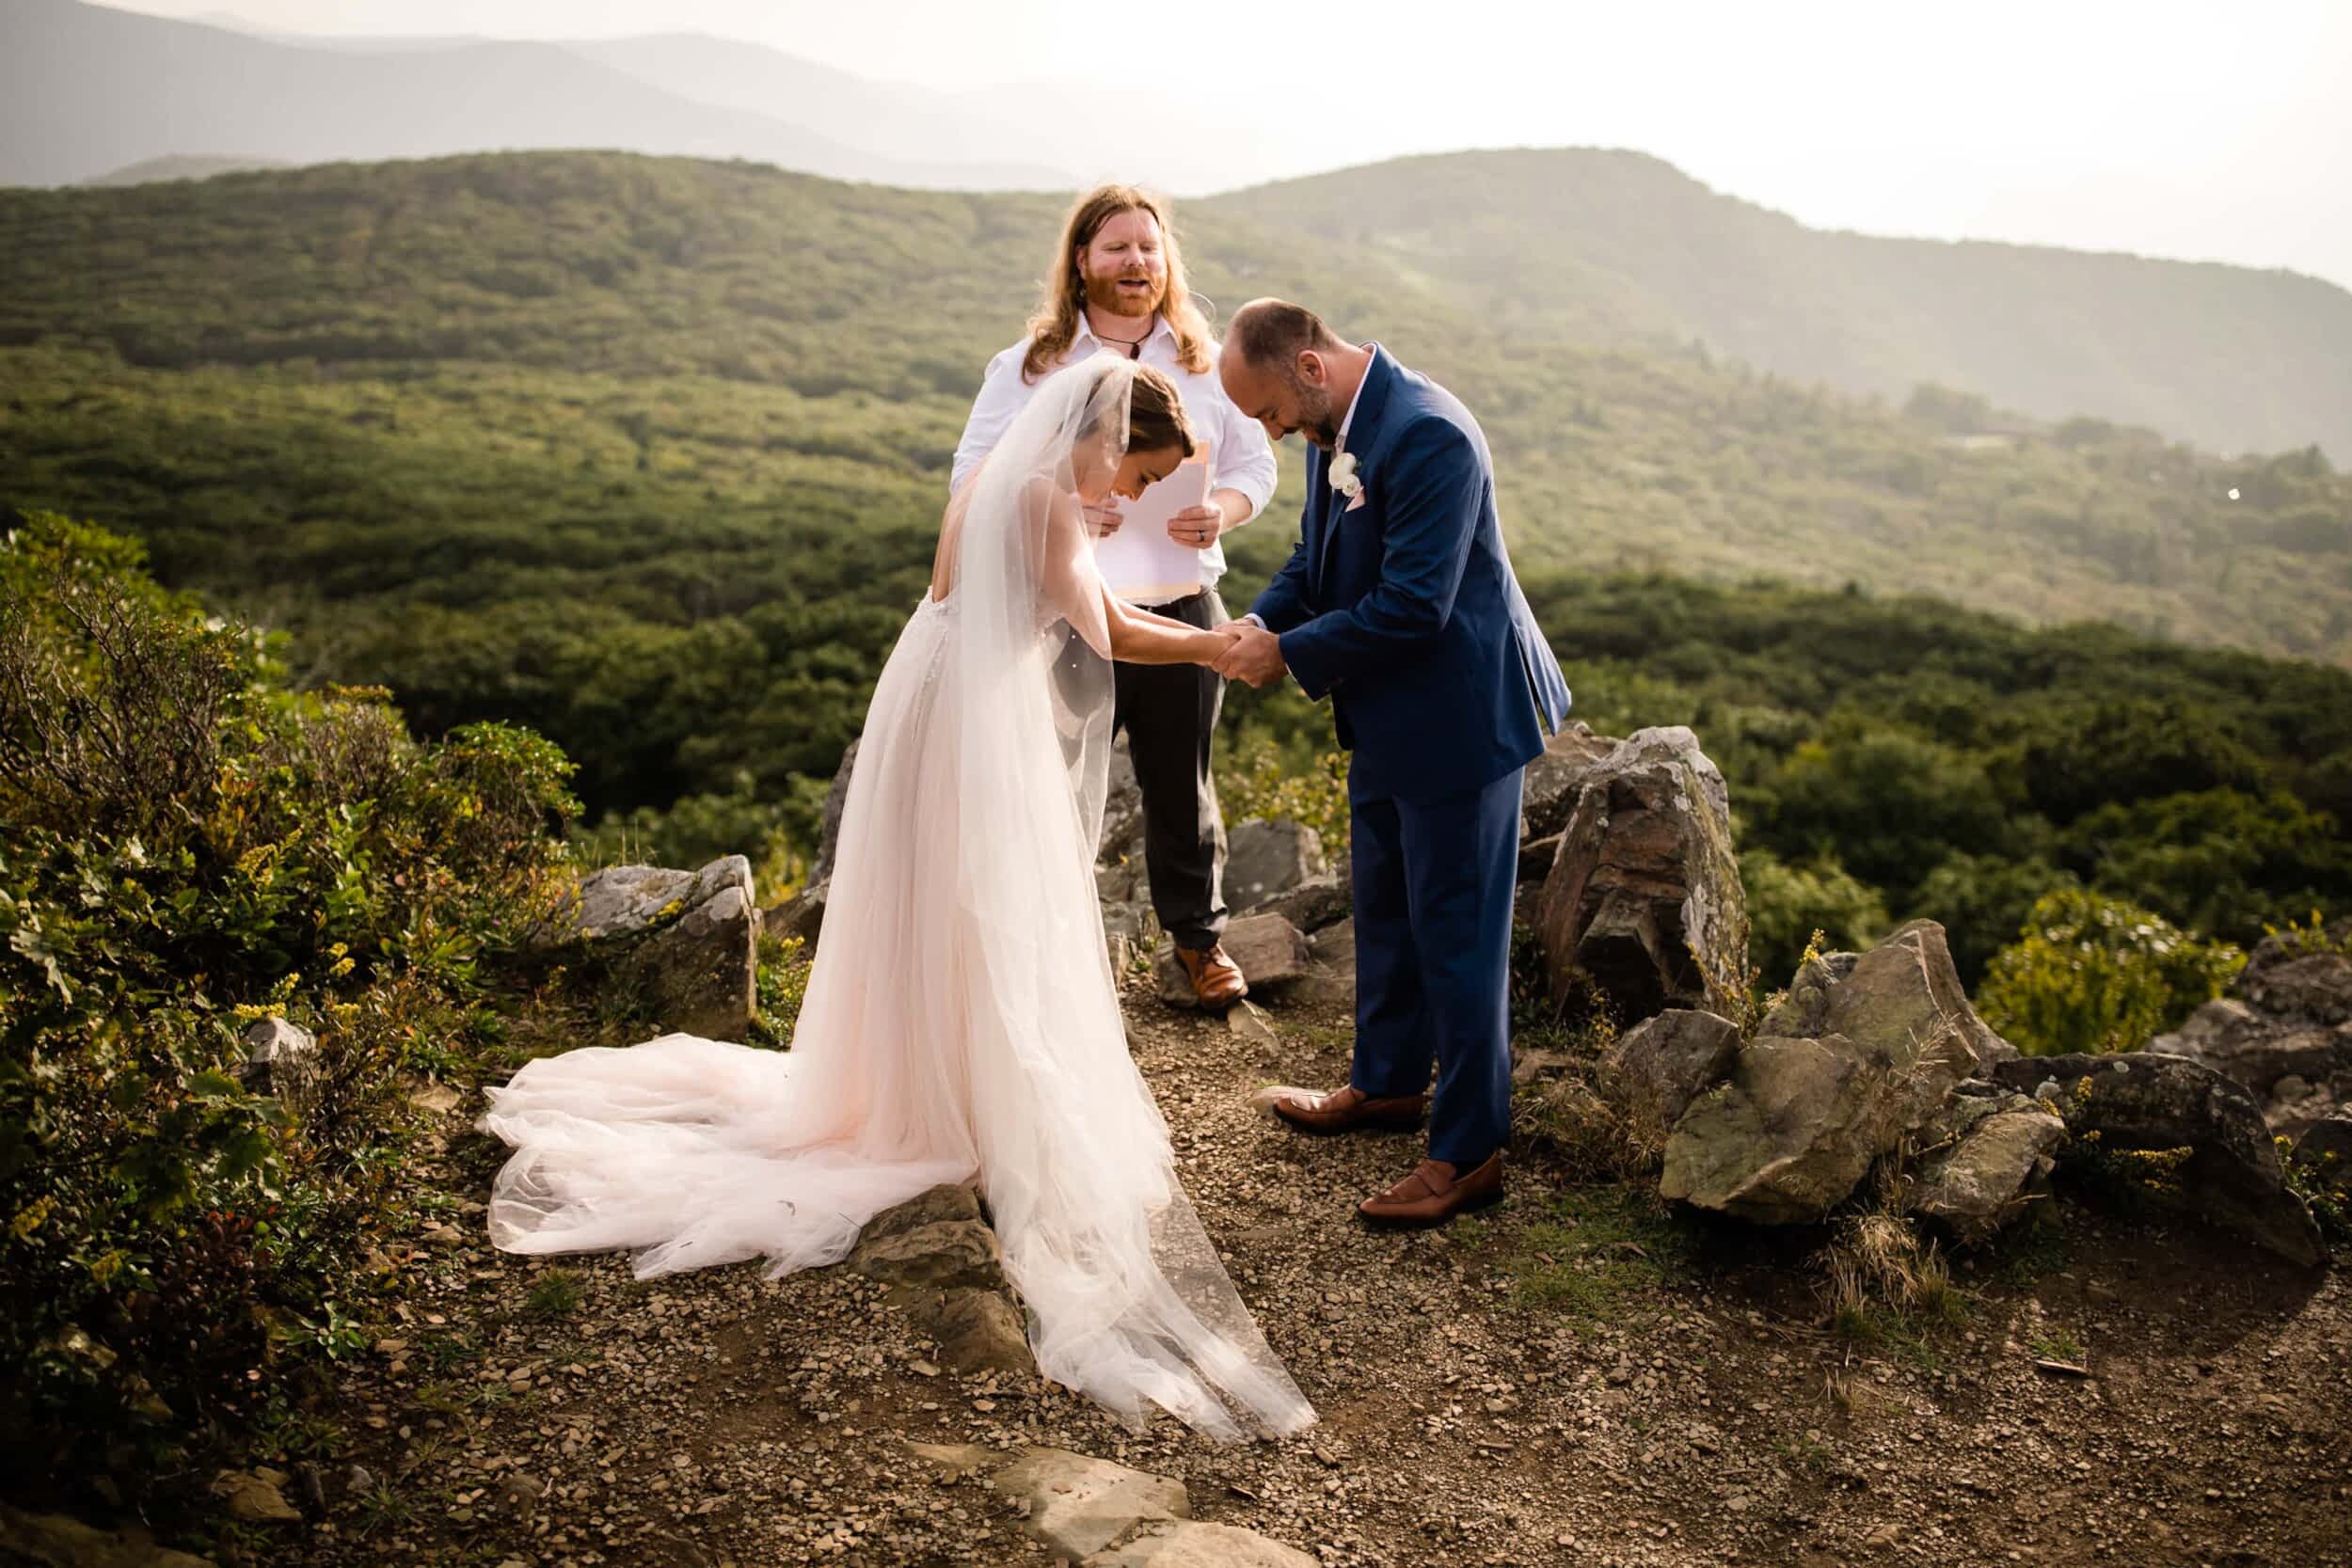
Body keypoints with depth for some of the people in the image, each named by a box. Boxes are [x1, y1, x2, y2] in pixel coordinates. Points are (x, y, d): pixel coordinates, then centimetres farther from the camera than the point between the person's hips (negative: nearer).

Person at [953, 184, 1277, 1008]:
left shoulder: (1206, 363, 9)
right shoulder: (1028, 367, 2)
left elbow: (1254, 464, 12)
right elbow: (972, 475, -1)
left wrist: (1222, 510, -11)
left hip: (1182, 608, 2)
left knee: (1181, 782, 13)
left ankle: (1198, 933, 31)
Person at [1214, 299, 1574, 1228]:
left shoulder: (1427, 436, -26)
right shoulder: (1334, 426, 3)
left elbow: (1411, 607, -29)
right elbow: (1318, 555, 15)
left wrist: (1292, 655, -19)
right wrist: (1263, 622, -3)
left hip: (1455, 718, -10)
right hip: (1388, 719, 10)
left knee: (1456, 932, 0)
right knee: (1384, 910, 23)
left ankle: (1469, 1152, 13)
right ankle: (1389, 1083, 42)